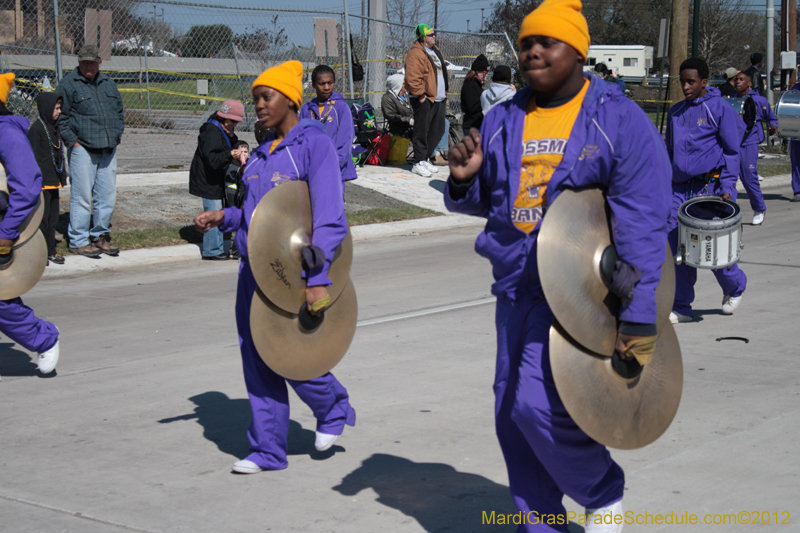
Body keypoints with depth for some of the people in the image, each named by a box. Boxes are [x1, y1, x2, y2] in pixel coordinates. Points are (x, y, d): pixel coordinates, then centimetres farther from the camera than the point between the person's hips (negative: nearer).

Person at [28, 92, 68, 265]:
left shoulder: (54, 127, 14)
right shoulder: (36, 129, -13)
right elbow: (34, 158, -16)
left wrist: (62, 176, 20)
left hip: (53, 181, 8)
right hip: (42, 182, -8)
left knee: (53, 216, 12)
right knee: (42, 217, -4)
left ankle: (50, 250, 19)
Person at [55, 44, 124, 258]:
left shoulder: (108, 84, 16)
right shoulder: (68, 84, -3)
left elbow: (119, 111, 26)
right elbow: (59, 116, -4)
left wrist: (117, 136, 13)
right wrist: (72, 141, -9)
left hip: (108, 150, 6)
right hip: (82, 149, -6)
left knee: (107, 195, 7)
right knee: (82, 196, -7)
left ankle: (101, 236, 20)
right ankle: (78, 241, 1)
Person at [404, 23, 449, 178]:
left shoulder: (435, 51, 19)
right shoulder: (415, 54, -12)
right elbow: (412, 78, -19)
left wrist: (444, 93, 22)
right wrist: (420, 95, -19)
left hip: (439, 99, 9)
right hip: (424, 100, -9)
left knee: (437, 131, 12)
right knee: (422, 132, -6)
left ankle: (425, 159, 23)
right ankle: (418, 163, -1)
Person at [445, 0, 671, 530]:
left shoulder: (619, 120, -7)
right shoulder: (503, 120, 10)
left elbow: (643, 223, -13)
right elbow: (482, 200, 21)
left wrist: (639, 316, -20)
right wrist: (463, 181, -4)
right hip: (517, 287, 7)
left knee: (540, 405, -15)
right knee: (512, 412, 8)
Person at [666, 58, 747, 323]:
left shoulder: (720, 108, -2)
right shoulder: (675, 112, 14)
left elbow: (732, 151, -2)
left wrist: (727, 187, -11)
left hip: (711, 185, -5)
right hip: (681, 188, 5)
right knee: (677, 245, -3)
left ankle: (735, 287, 27)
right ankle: (681, 308, 4)